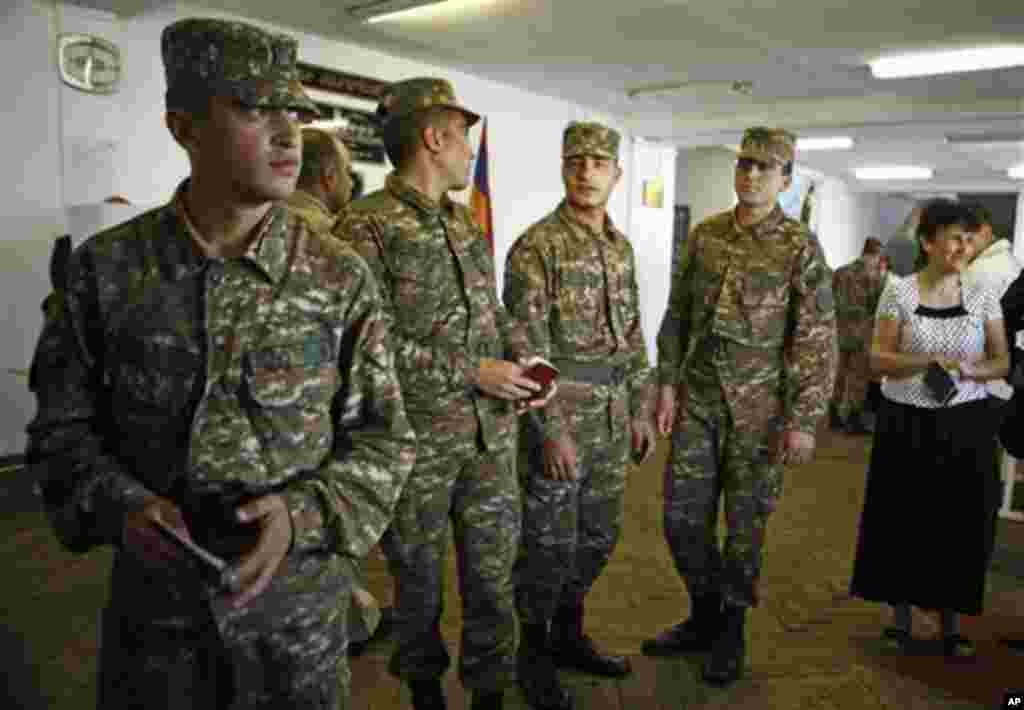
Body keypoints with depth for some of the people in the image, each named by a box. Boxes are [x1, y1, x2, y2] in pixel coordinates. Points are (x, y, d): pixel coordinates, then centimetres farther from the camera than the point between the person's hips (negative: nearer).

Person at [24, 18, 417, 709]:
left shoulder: (342, 279, -10)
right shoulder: (106, 268, -7)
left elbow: (383, 438, -6)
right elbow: (66, 425, 2)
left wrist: (304, 513, -22)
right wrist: (120, 505, -17)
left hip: (299, 599, 0)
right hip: (154, 602, 1)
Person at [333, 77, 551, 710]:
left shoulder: (468, 225, 11)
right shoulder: (366, 227, -12)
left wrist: (524, 359, -1)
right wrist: (471, 373, -18)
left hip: (492, 435, 6)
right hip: (416, 442, -5)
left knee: (494, 574, 13)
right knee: (419, 579, 15)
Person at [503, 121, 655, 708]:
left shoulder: (621, 247, 11)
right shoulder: (535, 247, -12)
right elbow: (527, 349, -16)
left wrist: (642, 409, 13)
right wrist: (552, 429, -19)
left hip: (613, 422, 7)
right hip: (559, 421, -7)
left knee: (599, 537, 17)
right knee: (549, 543, 5)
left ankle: (569, 634, 37)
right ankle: (534, 652, 27)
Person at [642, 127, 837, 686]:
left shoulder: (801, 247, -6)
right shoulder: (704, 234, 7)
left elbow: (817, 340, -8)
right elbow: (676, 315, 9)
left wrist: (804, 419, -12)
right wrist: (667, 384, 3)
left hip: (759, 408, -4)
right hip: (696, 400, 4)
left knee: (745, 521, 8)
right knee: (682, 516, 8)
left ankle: (731, 630, 29)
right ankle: (703, 615, 31)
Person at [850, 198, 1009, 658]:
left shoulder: (983, 296, 2)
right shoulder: (899, 291, -4)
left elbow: (1002, 361, 4)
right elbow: (878, 359, -6)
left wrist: (973, 370, -17)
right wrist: (928, 362, -21)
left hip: (966, 425, 2)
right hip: (906, 422, -1)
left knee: (959, 522, 8)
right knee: (903, 518, 6)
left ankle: (950, 621, 27)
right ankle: (901, 613, 26)